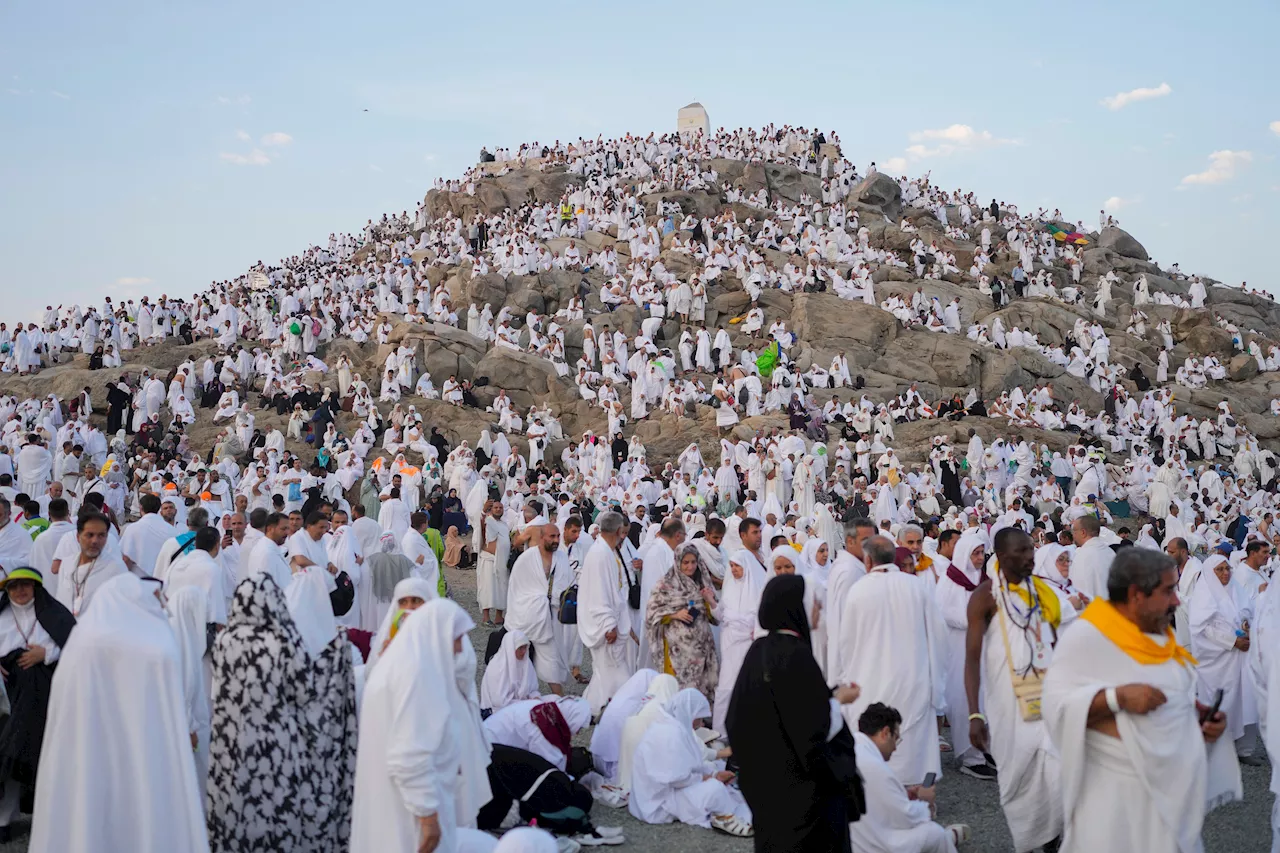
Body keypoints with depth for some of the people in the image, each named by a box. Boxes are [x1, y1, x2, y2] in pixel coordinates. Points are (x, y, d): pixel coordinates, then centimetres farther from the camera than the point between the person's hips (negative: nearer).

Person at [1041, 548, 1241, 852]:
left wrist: (1203, 715, 1)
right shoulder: (1086, 636, -16)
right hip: (1114, 790, -7)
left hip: (1172, 784, 7)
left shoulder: (1161, 635, 8)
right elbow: (1055, 705, -21)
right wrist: (1117, 697, -31)